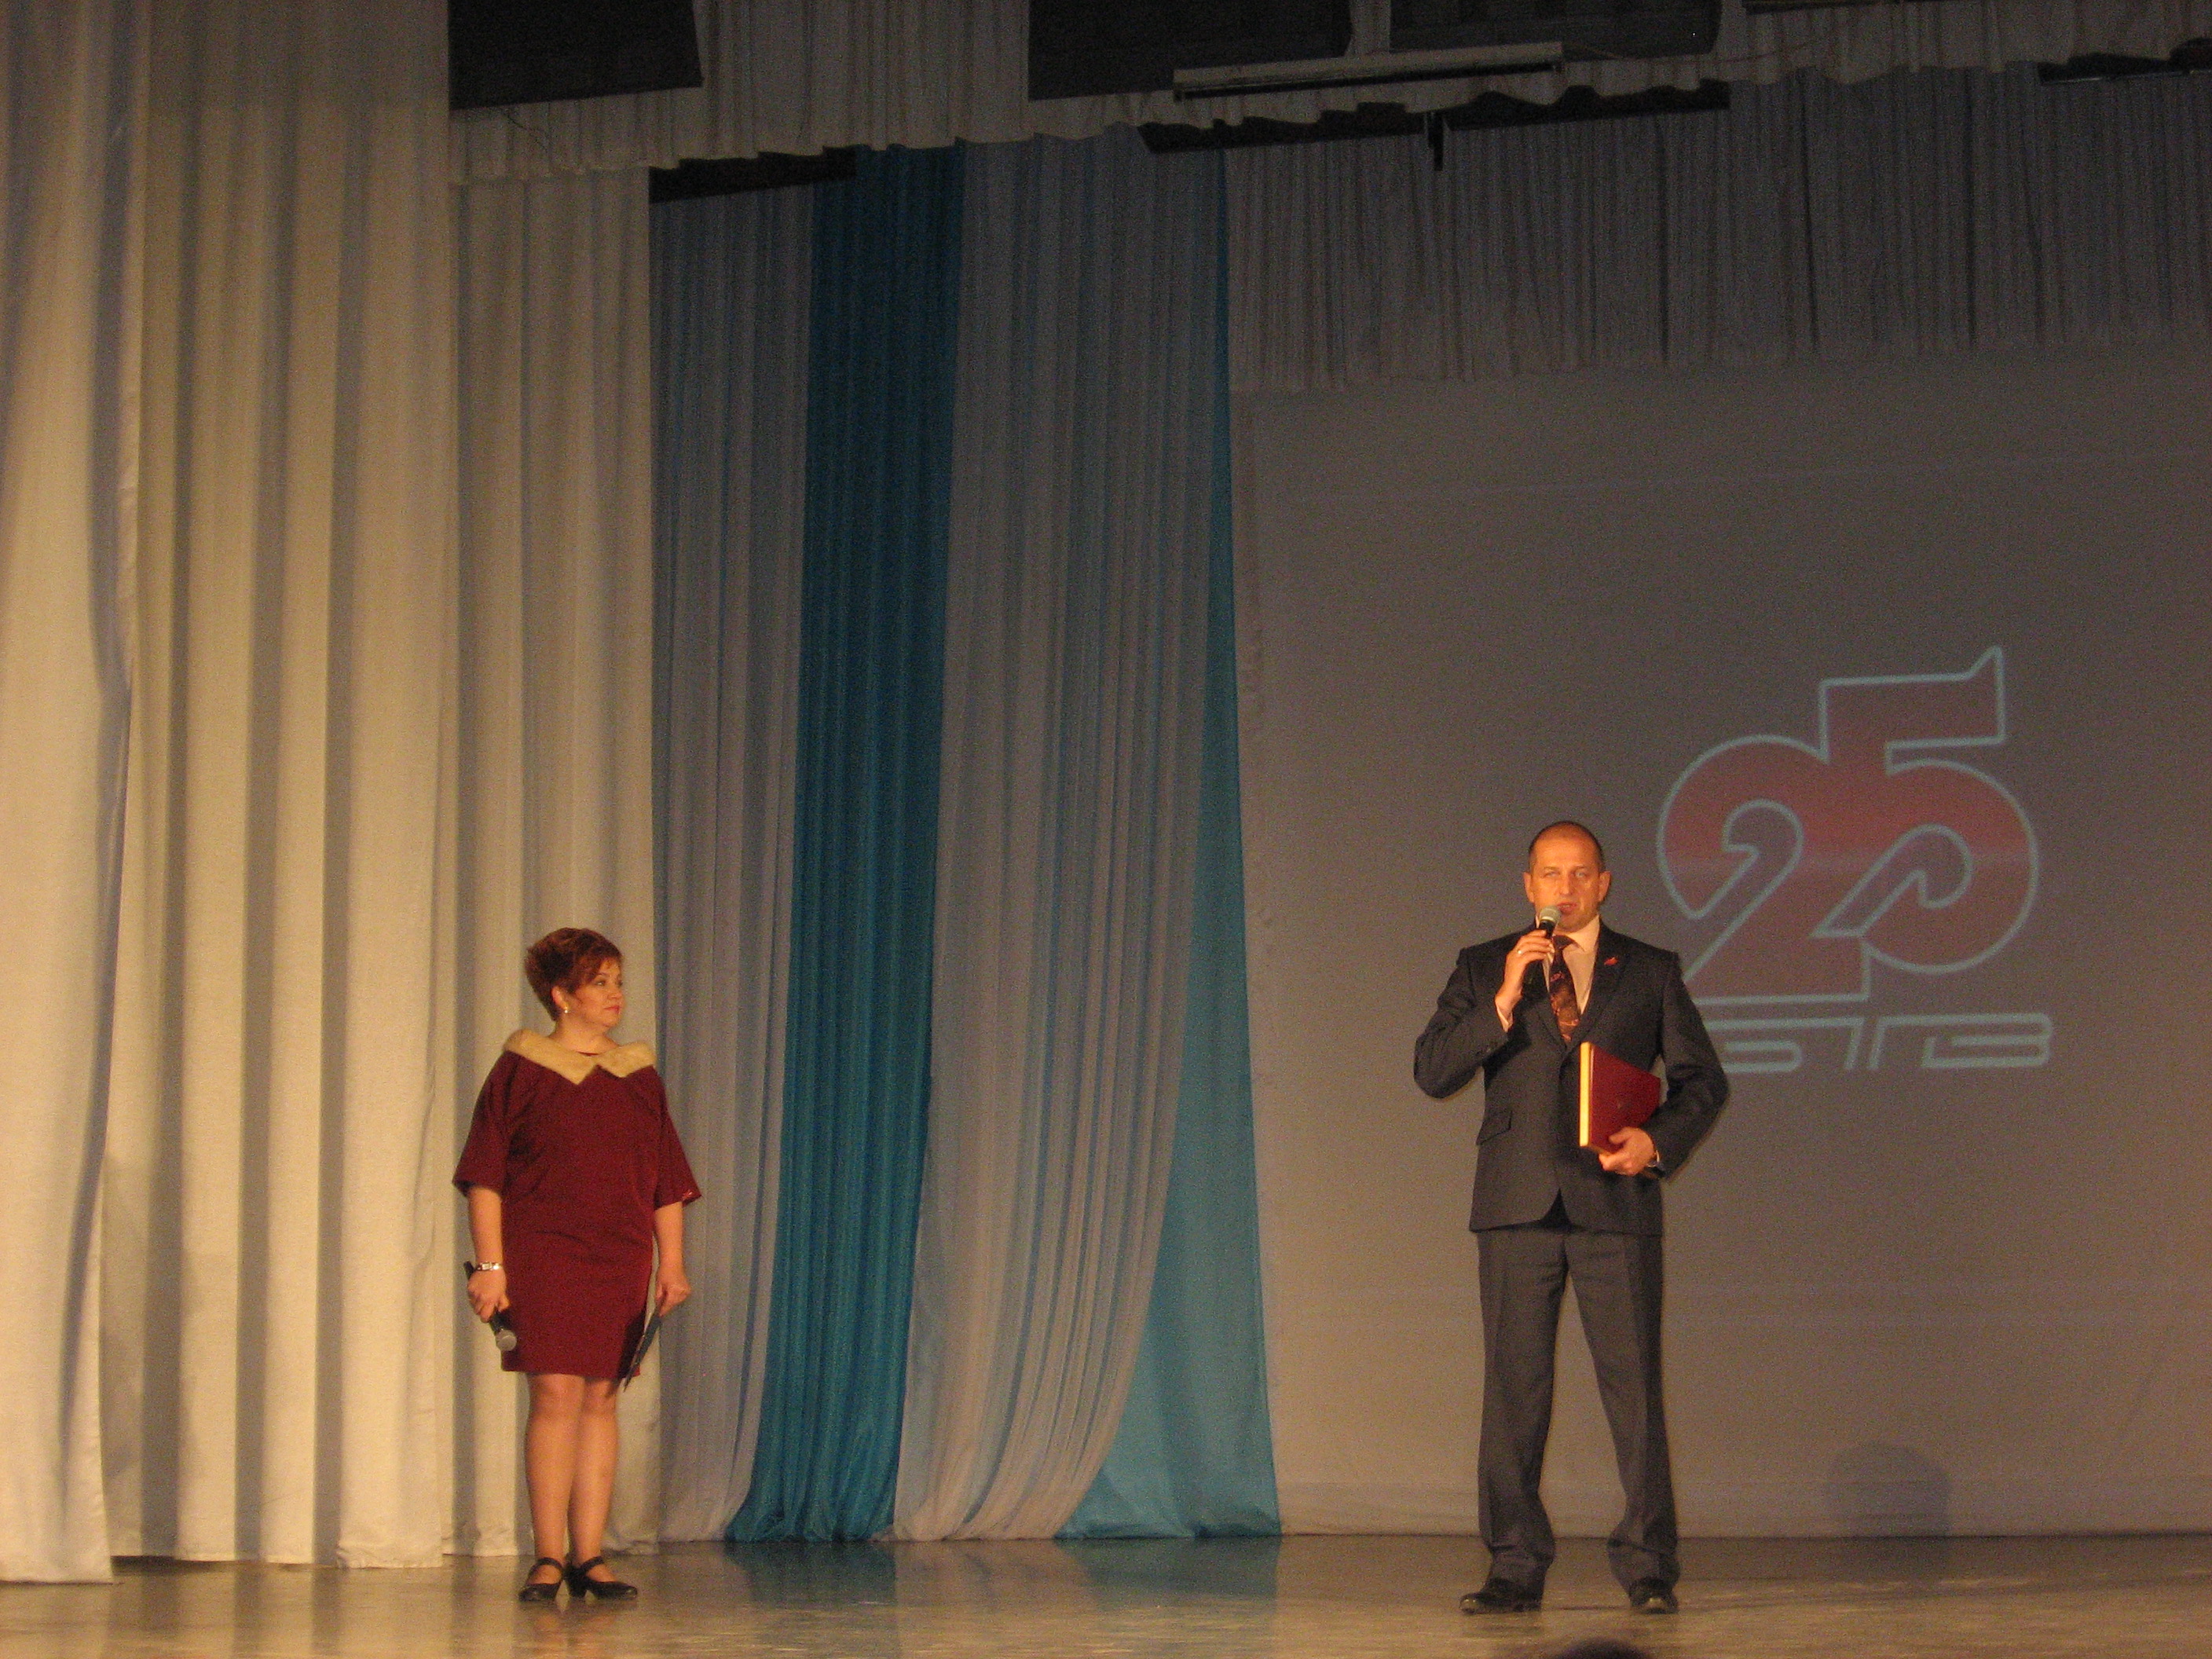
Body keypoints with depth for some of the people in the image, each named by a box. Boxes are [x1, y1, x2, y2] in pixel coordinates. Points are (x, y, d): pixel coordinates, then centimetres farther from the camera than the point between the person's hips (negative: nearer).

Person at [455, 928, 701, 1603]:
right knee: (556, 1394, -9)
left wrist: (671, 1264, 6)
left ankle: (589, 1555, 8)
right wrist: (489, 1264, -11)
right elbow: (485, 1176, -3)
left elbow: (666, 1184, 15)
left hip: (621, 1262, 4)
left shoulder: (639, 1076, 13)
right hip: (543, 1255, -4)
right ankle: (549, 1557, -3)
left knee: (601, 1399, 4)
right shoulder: (521, 1070, 0)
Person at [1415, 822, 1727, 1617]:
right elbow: (1432, 1071, 2)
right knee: (1513, 1387, 0)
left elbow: (1703, 1079, 12)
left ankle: (1648, 1567, 4)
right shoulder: (1482, 969, 13)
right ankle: (1515, 1568, 6)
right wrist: (1504, 1002, -9)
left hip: (1615, 1200, -1)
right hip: (1517, 1202, 1)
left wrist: (1658, 1141, -6)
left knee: (1634, 1384, -3)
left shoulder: (1650, 971, 12)